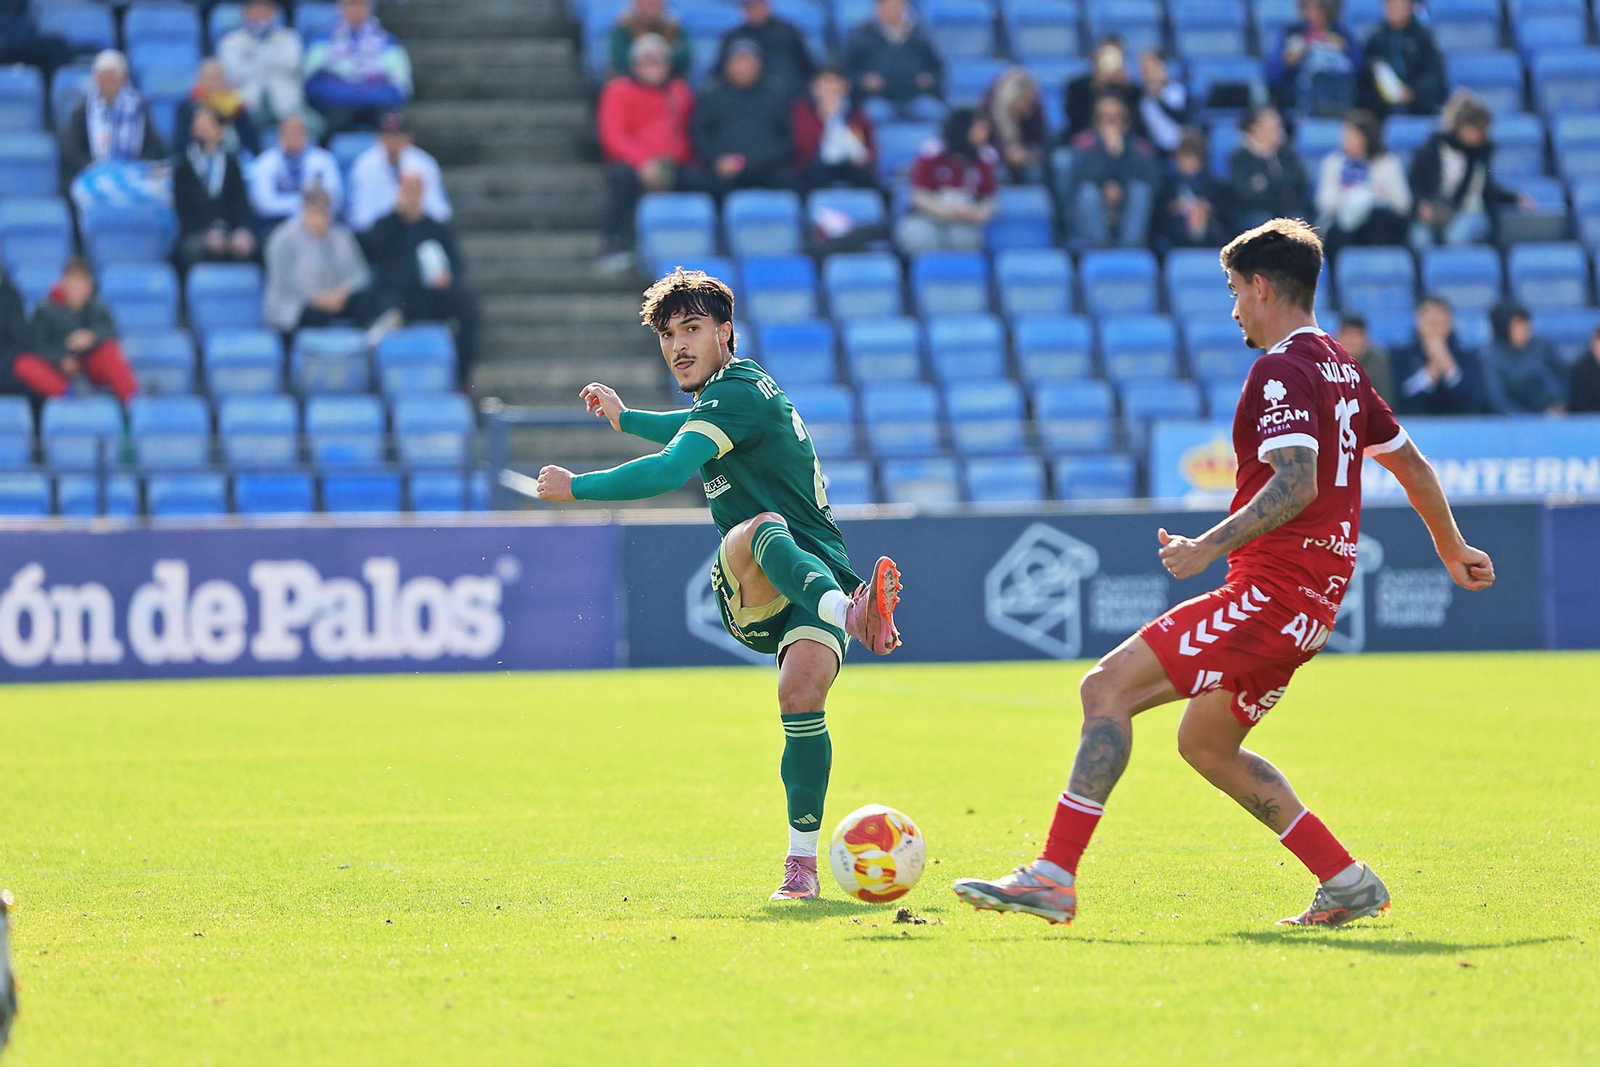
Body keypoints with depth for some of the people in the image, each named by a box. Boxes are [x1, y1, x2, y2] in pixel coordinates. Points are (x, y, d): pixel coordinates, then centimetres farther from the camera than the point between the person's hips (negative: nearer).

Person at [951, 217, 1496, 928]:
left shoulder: (1282, 371, -12)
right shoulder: (1340, 368, 17)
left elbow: (1296, 484, -25)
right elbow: (1411, 465, 27)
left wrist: (1210, 546, -28)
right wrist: (1453, 550, 40)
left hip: (1270, 595, -10)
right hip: (1310, 601, 10)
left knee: (1107, 688, -13)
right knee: (1205, 744, 21)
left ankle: (1054, 876, -20)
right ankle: (1347, 884, 19)